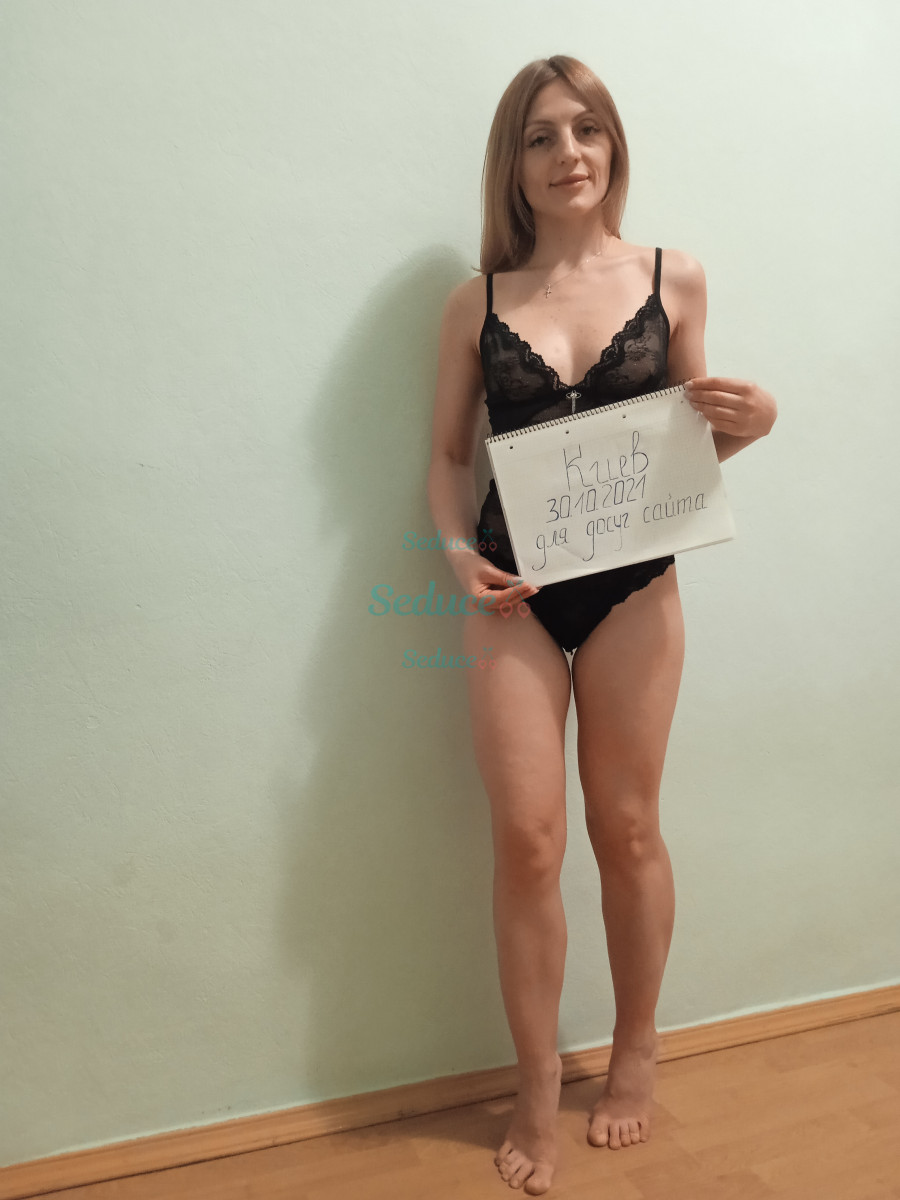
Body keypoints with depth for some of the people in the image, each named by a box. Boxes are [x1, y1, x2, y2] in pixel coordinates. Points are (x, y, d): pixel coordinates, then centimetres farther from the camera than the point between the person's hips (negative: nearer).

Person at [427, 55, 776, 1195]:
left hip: (635, 586, 0)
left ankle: (636, 1053, 36)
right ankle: (537, 1086, 24)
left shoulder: (673, 278, 3)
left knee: (626, 830, 11)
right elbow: (448, 455, 7)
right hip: (513, 594, 0)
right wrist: (459, 550, -10)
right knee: (526, 839, 0)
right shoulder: (476, 302, 3)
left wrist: (745, 425, -10)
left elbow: (687, 440, 10)